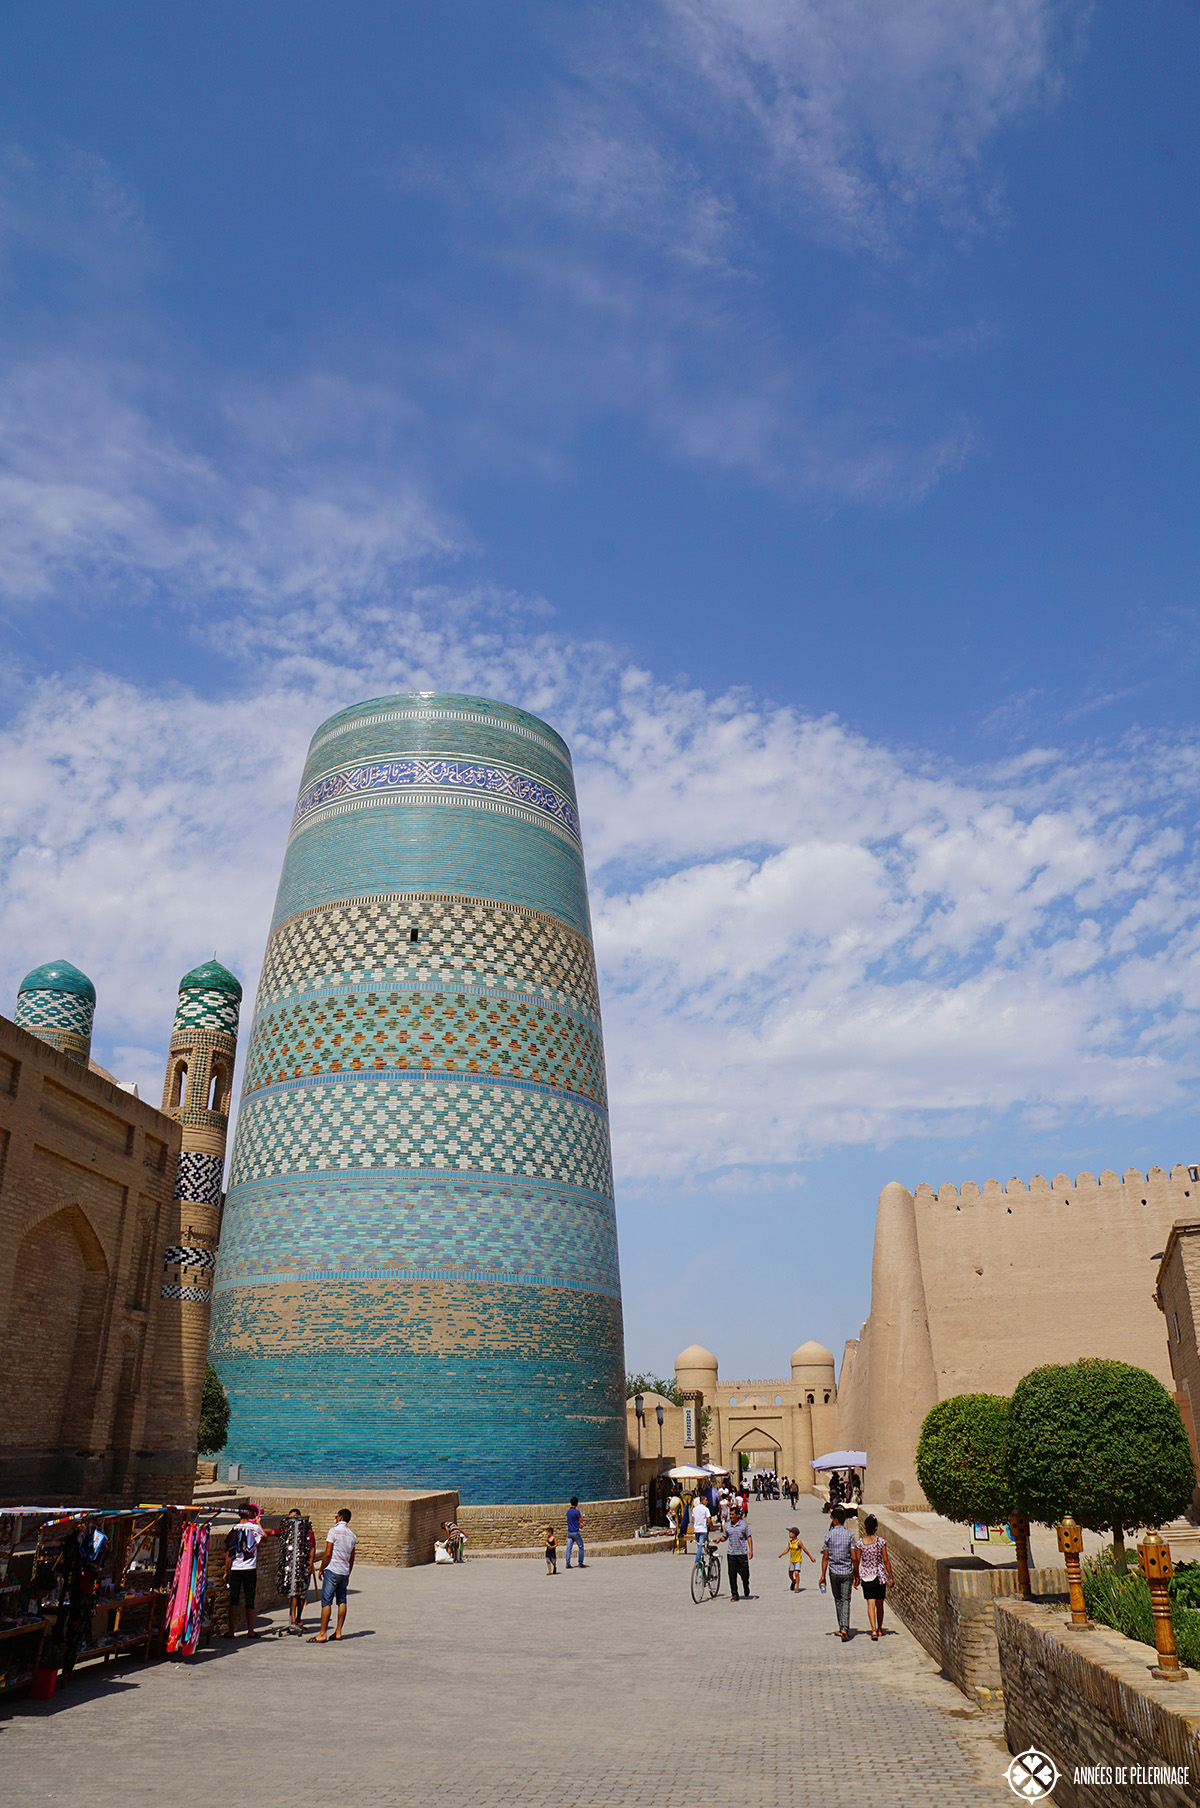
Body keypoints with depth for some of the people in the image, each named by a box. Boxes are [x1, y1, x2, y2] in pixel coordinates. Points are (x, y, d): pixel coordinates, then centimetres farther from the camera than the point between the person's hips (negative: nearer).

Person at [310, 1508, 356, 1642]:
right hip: (345, 1571, 6)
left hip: (333, 1570, -6)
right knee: (342, 1601, 11)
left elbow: (328, 1553, -12)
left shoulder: (334, 1531, -8)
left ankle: (323, 1634, -4)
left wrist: (321, 1569, -1)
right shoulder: (352, 1535, 12)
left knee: (326, 1602, -3)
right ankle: (338, 1632, 11)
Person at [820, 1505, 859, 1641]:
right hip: (847, 1572, 0)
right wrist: (856, 1575, 3)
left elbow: (825, 1557, -3)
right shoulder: (850, 1535, -5)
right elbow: (854, 1558, -8)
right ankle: (844, 1629, -12)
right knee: (846, 1600, 2)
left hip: (834, 1572, 0)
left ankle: (842, 1628, 22)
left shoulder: (829, 1535, -4)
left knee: (838, 1600, 15)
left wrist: (823, 1576, 2)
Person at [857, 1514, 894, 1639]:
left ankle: (873, 1630, -15)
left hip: (866, 1576, 0)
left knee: (870, 1604, 1)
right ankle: (879, 1629, 28)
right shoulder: (881, 1541, -10)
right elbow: (886, 1560, -7)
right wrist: (891, 1576, 3)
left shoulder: (860, 1542, -6)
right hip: (879, 1575, 0)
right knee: (880, 1604, 17)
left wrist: (857, 1577, 9)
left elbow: (857, 1561, -2)